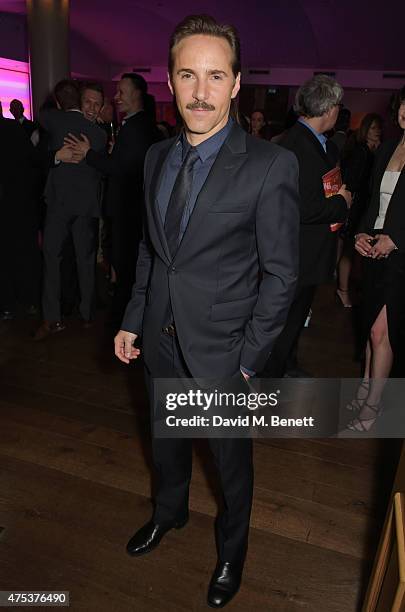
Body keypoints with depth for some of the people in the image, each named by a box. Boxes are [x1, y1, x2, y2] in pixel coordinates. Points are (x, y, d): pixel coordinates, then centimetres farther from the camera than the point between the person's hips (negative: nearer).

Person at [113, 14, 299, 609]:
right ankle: (170, 510, 56)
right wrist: (133, 319, 7)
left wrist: (248, 359, -14)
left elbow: (281, 274, -13)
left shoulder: (271, 165, -16)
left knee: (231, 457, 17)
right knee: (166, 441, 25)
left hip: (223, 348, -5)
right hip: (161, 340, 5)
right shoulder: (157, 156, 2)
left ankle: (232, 547, 46)